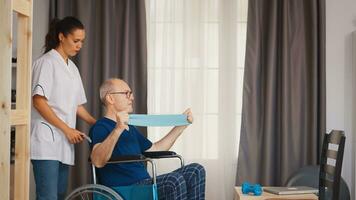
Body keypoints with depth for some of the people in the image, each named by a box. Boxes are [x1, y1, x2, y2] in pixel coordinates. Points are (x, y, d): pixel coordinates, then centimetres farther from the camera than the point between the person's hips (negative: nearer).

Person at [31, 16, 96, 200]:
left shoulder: (72, 67, 17)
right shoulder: (46, 62, -5)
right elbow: (38, 102, -13)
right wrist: (67, 129, -14)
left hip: (64, 143, 8)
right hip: (46, 141, -8)